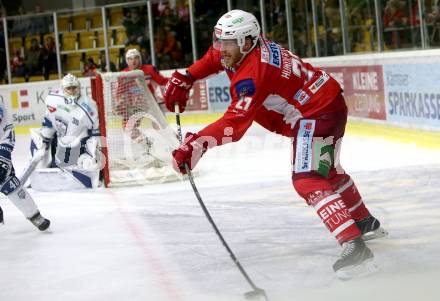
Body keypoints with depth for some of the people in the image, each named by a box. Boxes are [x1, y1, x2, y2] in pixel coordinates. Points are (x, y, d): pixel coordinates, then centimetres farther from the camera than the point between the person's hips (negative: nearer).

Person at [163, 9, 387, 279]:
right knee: (327, 171, 30)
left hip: (319, 113, -11)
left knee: (308, 181, -23)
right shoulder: (244, 47, -2)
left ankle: (354, 247, -32)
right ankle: (366, 223, 52)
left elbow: (236, 121, -39)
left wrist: (198, 143, -47)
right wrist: (184, 80, 9)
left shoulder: (253, 72, -30)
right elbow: (214, 59, 19)